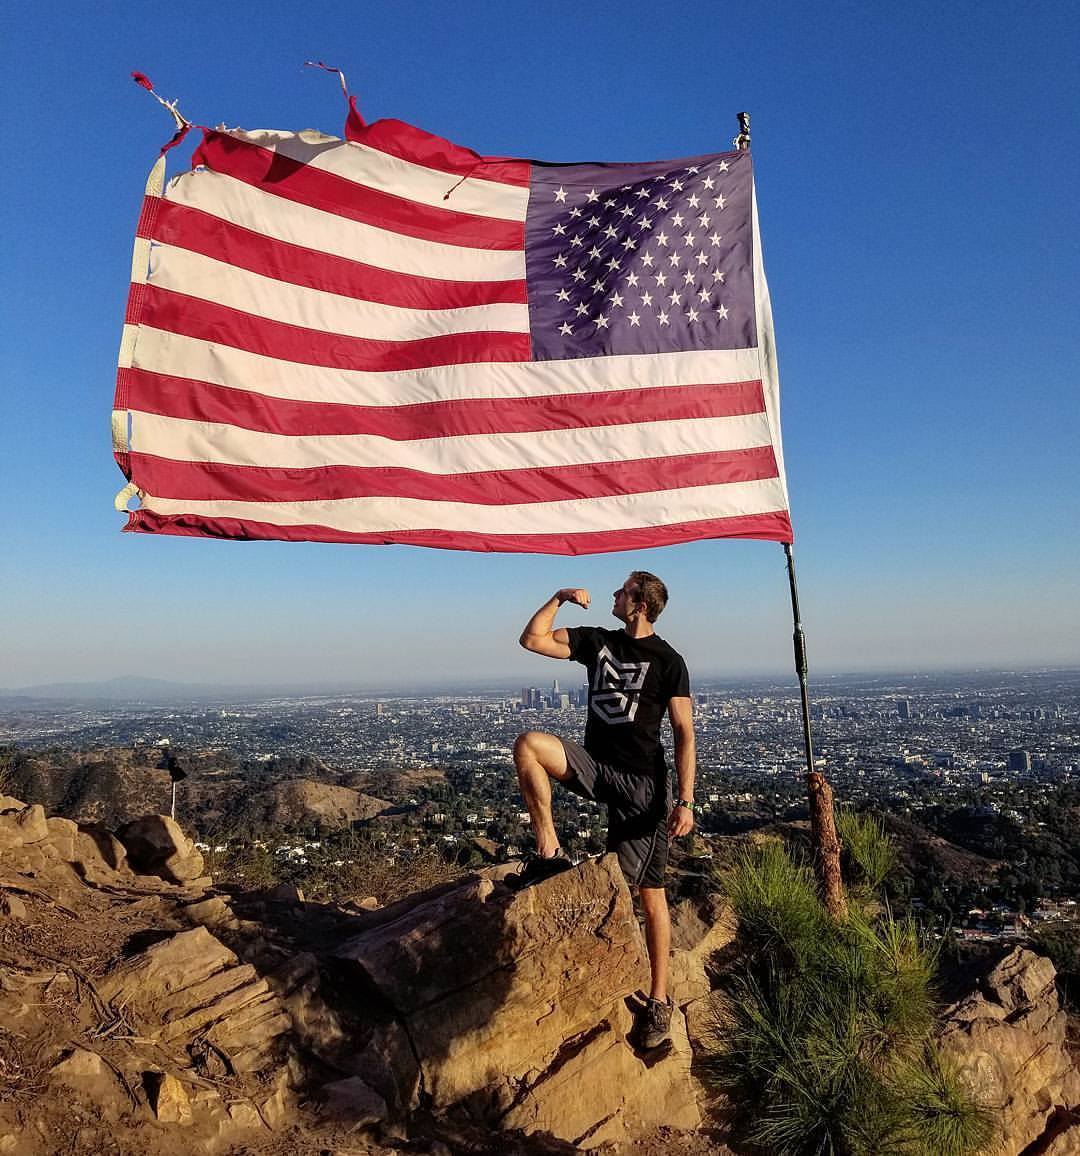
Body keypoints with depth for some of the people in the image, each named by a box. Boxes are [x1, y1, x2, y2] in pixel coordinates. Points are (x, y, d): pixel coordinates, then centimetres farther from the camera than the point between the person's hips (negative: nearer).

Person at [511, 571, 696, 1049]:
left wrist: (685, 801, -15)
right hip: (595, 767, 4)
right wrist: (559, 597, 2)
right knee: (528, 744, -23)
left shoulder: (667, 661, -5)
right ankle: (549, 853, -13)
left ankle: (659, 1001, 17)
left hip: (642, 784, -4)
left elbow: (684, 733, -8)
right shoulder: (596, 641, 8)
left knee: (649, 894, 1)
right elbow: (532, 639, 8)